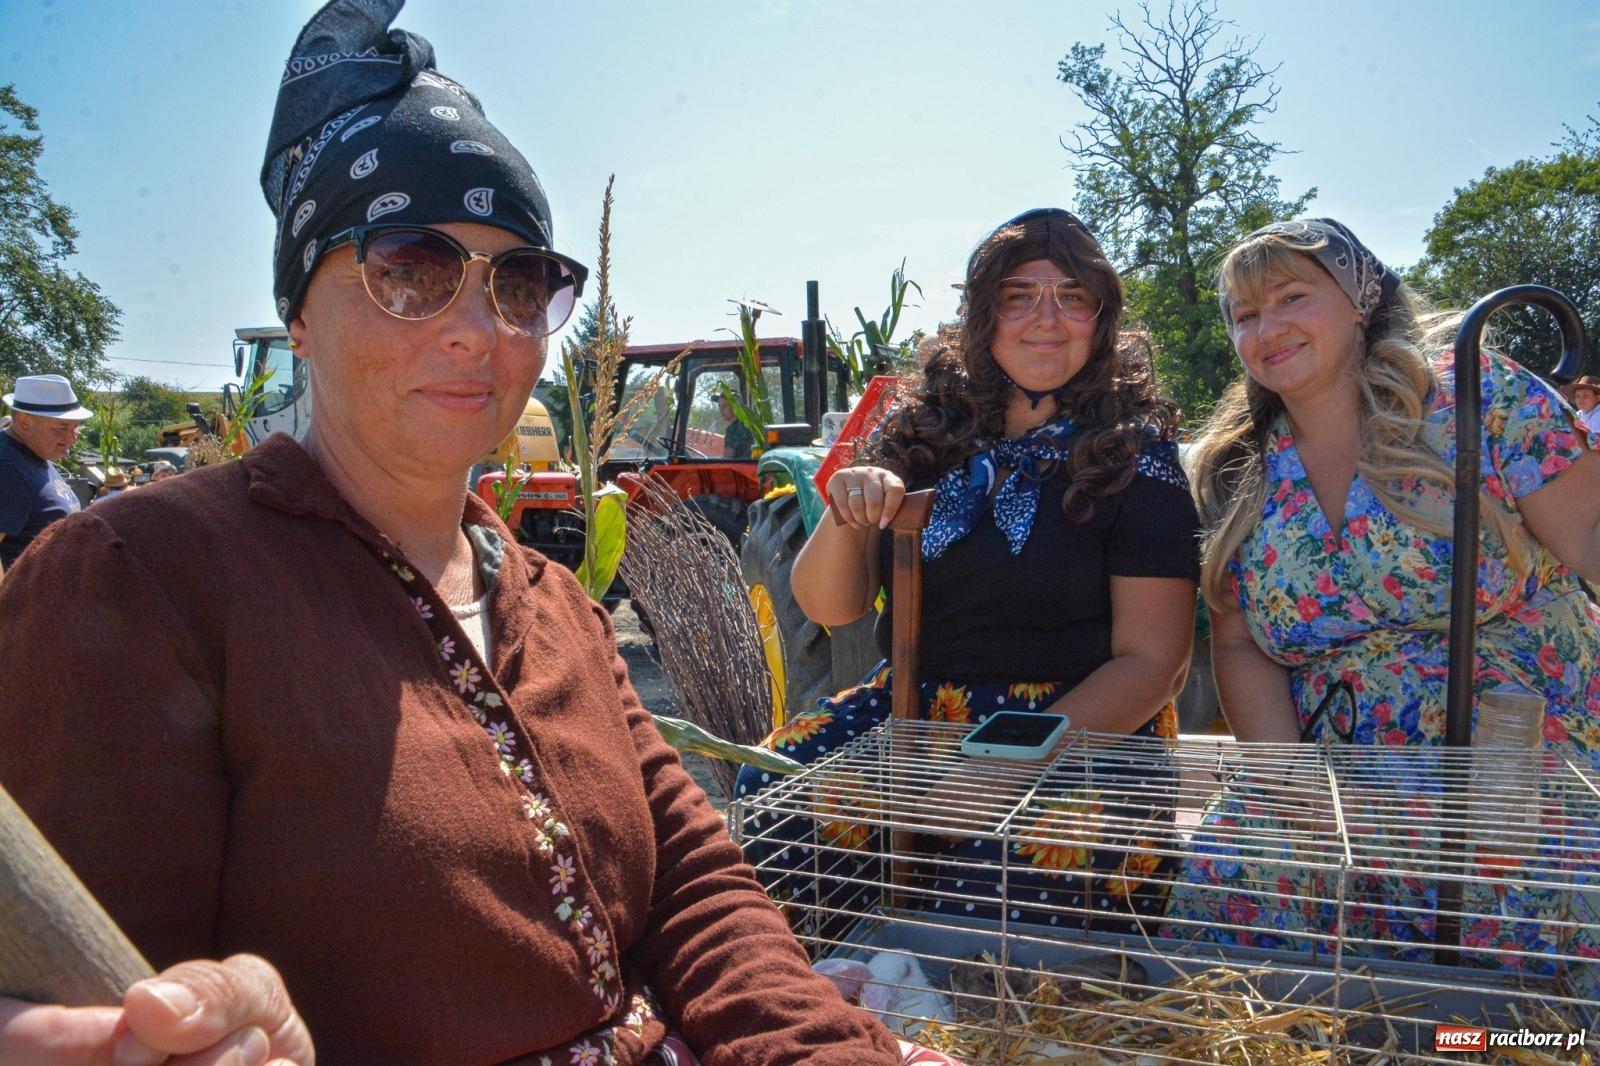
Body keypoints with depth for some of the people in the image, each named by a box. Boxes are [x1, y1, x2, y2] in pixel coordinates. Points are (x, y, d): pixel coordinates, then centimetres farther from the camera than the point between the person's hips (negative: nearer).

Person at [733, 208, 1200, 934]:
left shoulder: (1135, 453, -1)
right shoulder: (927, 430, 7)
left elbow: (1151, 663, -6)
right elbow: (827, 607, 6)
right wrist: (846, 517, -16)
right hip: (911, 709, 3)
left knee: (1004, 868, -32)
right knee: (774, 785, -22)